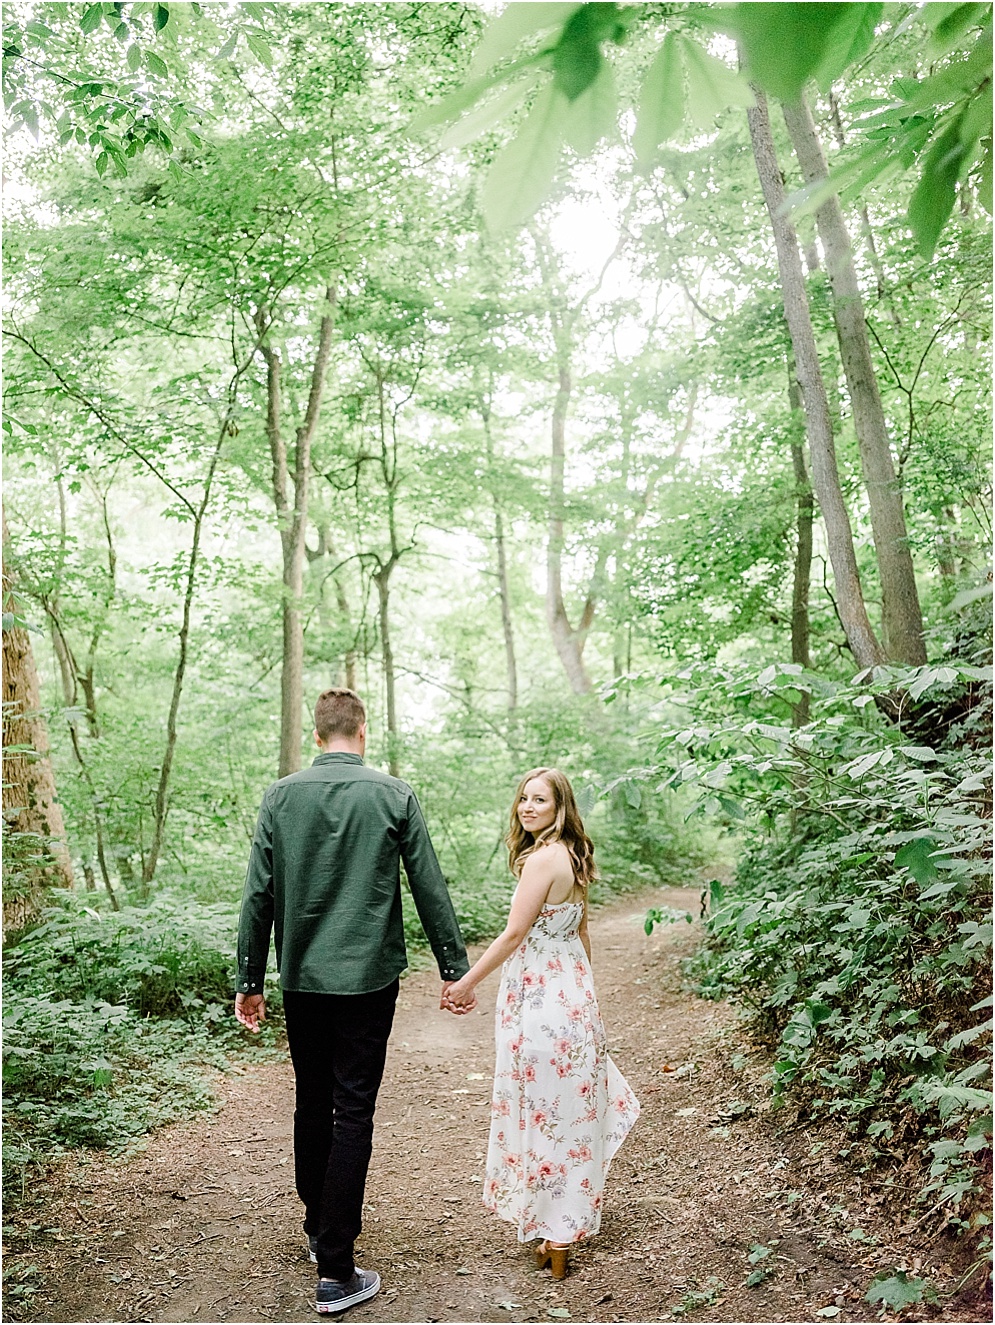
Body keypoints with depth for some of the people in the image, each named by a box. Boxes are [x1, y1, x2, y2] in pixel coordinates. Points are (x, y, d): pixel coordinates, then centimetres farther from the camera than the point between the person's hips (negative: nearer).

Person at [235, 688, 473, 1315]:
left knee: (312, 1105, 18)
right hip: (368, 978, -3)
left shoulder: (281, 796, -1)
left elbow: (258, 895, 0)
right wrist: (454, 967, 6)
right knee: (354, 1112, 2)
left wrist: (250, 980, 9)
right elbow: (431, 889, -4)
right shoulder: (394, 795, -7)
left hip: (301, 979, 3)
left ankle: (320, 1226, 36)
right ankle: (335, 1271, 5)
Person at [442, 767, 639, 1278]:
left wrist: (467, 983, -12)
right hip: (572, 990, 9)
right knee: (570, 1105, 18)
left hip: (540, 997, -9)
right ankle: (567, 1223, 33)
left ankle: (554, 1235, 14)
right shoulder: (572, 857, 8)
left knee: (544, 1108, 2)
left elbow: (514, 934, -19)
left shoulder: (542, 858, -20)